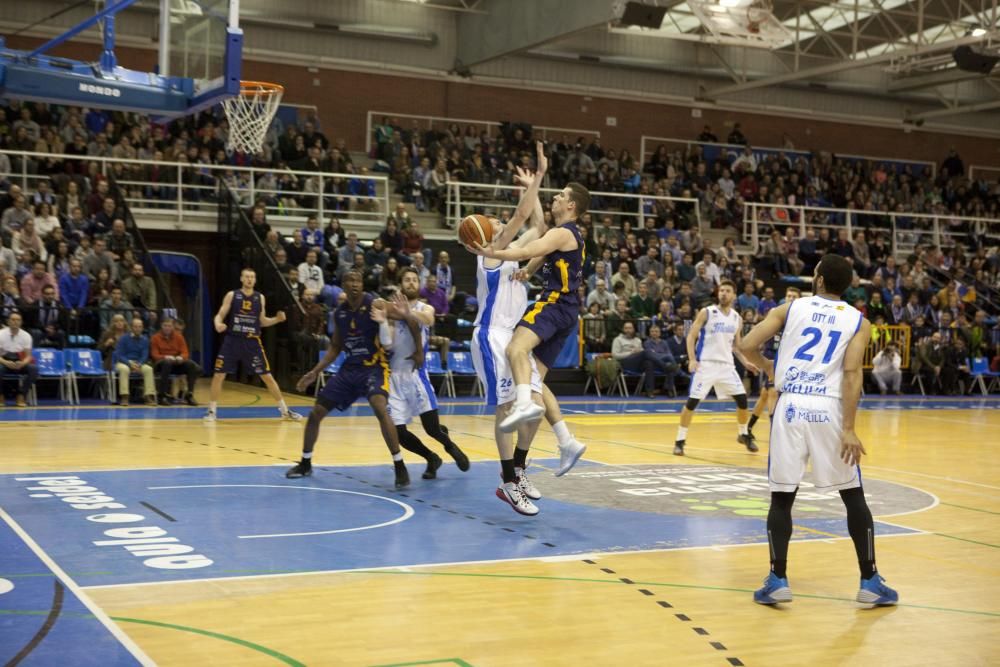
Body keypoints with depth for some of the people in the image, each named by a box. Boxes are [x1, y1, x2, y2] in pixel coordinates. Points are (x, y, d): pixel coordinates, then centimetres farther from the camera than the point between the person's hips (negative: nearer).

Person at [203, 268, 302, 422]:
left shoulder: (260, 298, 5)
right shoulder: (231, 295, -2)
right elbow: (220, 316, -3)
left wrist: (277, 319, -4)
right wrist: (218, 324, -26)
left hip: (252, 342, 1)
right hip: (232, 340, -1)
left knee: (267, 376, 2)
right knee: (218, 376, -3)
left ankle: (285, 410, 10)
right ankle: (212, 411, 12)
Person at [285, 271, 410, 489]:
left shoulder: (374, 305, -14)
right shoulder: (339, 313, 3)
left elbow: (400, 314, -28)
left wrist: (406, 315, -53)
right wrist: (315, 372, 9)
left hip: (374, 367, -6)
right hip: (349, 368, 6)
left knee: (380, 409, -31)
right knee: (316, 412, 6)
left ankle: (400, 467, -22)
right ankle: (305, 464, 25)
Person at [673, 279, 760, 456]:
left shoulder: (737, 318, 9)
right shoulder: (706, 313, -5)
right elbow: (691, 336, -5)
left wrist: (745, 362, 5)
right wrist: (692, 359, -18)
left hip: (726, 364, 4)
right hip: (705, 363, -4)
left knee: (742, 399, 3)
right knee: (692, 401, -8)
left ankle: (744, 435, 25)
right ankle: (680, 440, 0)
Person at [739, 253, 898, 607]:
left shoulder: (789, 308, 9)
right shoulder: (859, 321, 8)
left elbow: (746, 346, 2)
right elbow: (852, 373, -6)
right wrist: (849, 429, -10)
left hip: (791, 406, 0)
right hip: (829, 409, 0)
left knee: (782, 497, 9)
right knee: (854, 497, 11)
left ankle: (777, 581, 7)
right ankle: (870, 581, 14)